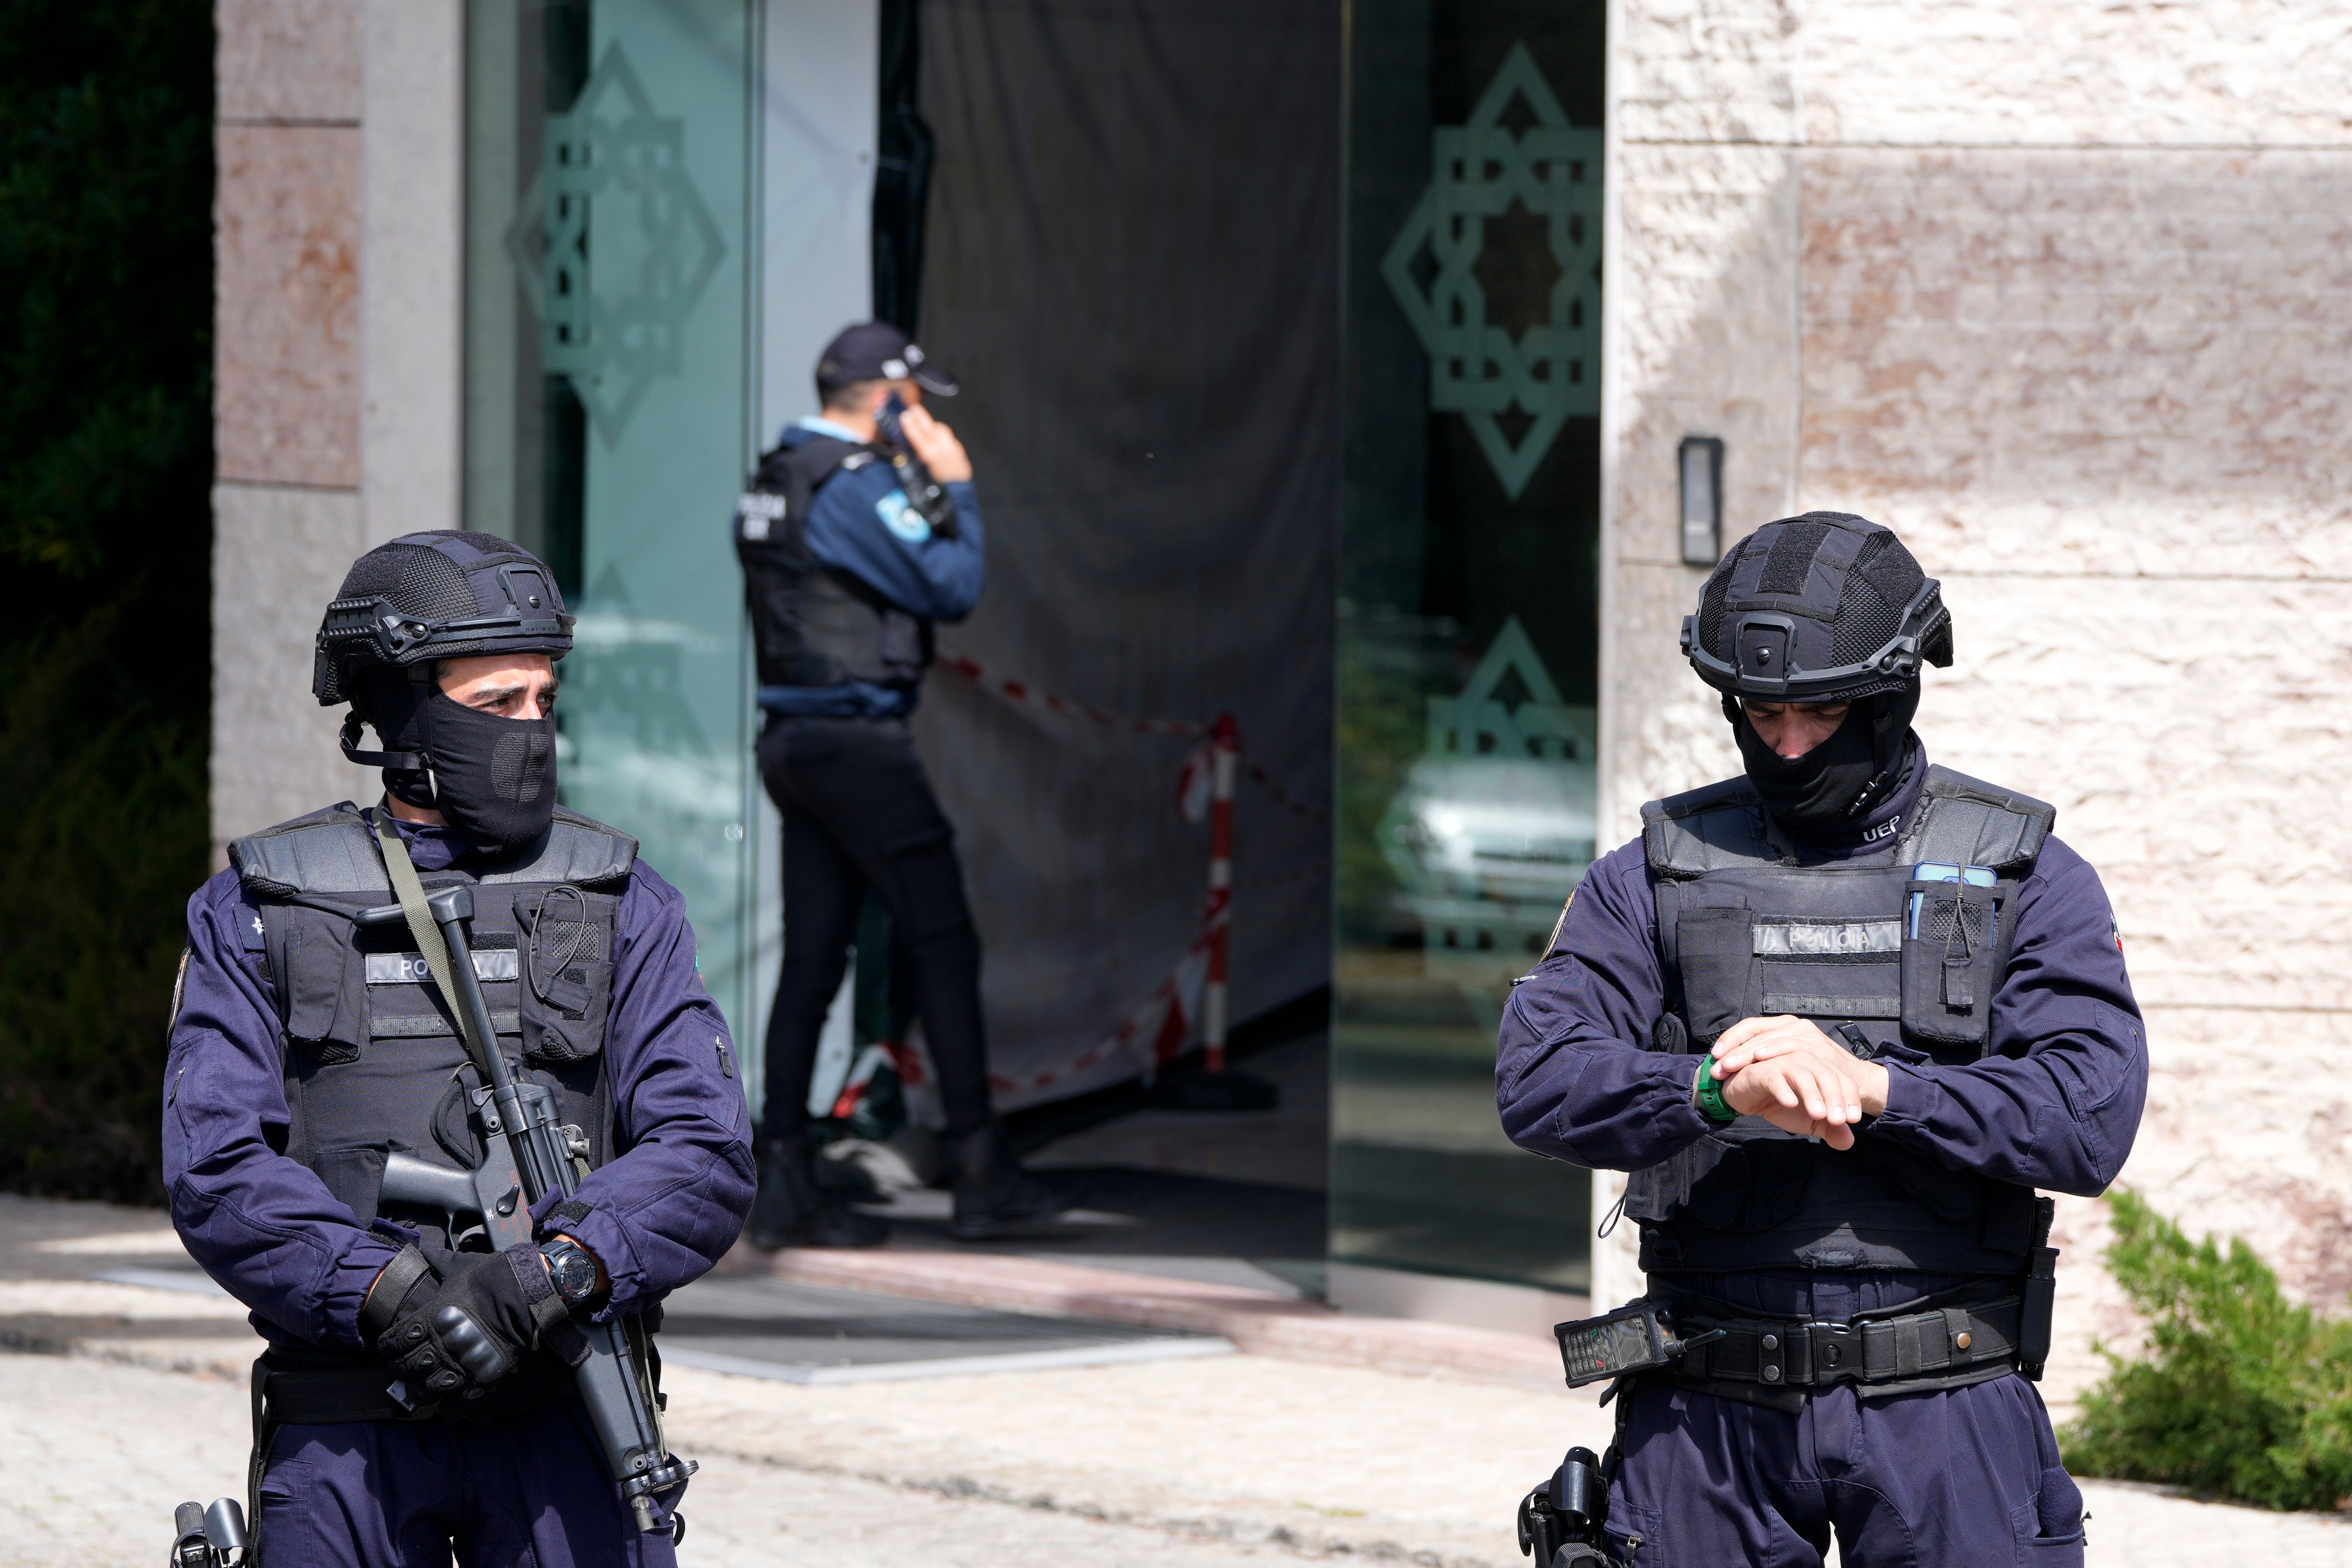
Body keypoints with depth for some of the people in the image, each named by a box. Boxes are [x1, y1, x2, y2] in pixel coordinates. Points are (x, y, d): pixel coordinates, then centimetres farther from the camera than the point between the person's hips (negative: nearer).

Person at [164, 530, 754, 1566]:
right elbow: (216, 1167, -3)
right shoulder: (259, 912, 7)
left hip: (561, 1413, 0)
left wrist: (563, 1268, -18)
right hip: (343, 1433, 0)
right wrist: (387, 1292, -17)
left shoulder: (619, 905, 10)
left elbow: (707, 1150, 0)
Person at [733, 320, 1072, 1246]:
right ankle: (981, 1176, 0)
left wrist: (922, 492, 14)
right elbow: (952, 589, -15)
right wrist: (954, 488, -3)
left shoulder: (776, 480, 15)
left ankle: (785, 1184, 4)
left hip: (795, 742, 9)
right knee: (943, 945, -2)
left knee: (812, 957, 8)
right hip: (857, 742, -9)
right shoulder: (856, 484, -14)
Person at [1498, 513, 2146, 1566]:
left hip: (1939, 1411, -1)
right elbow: (1539, 1083, -4)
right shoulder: (1658, 875, 9)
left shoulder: (2023, 878, 5)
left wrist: (1874, 1087, -19)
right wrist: (1719, 1088, -22)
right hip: (1709, 1415, 1)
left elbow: (2091, 1119, -7)